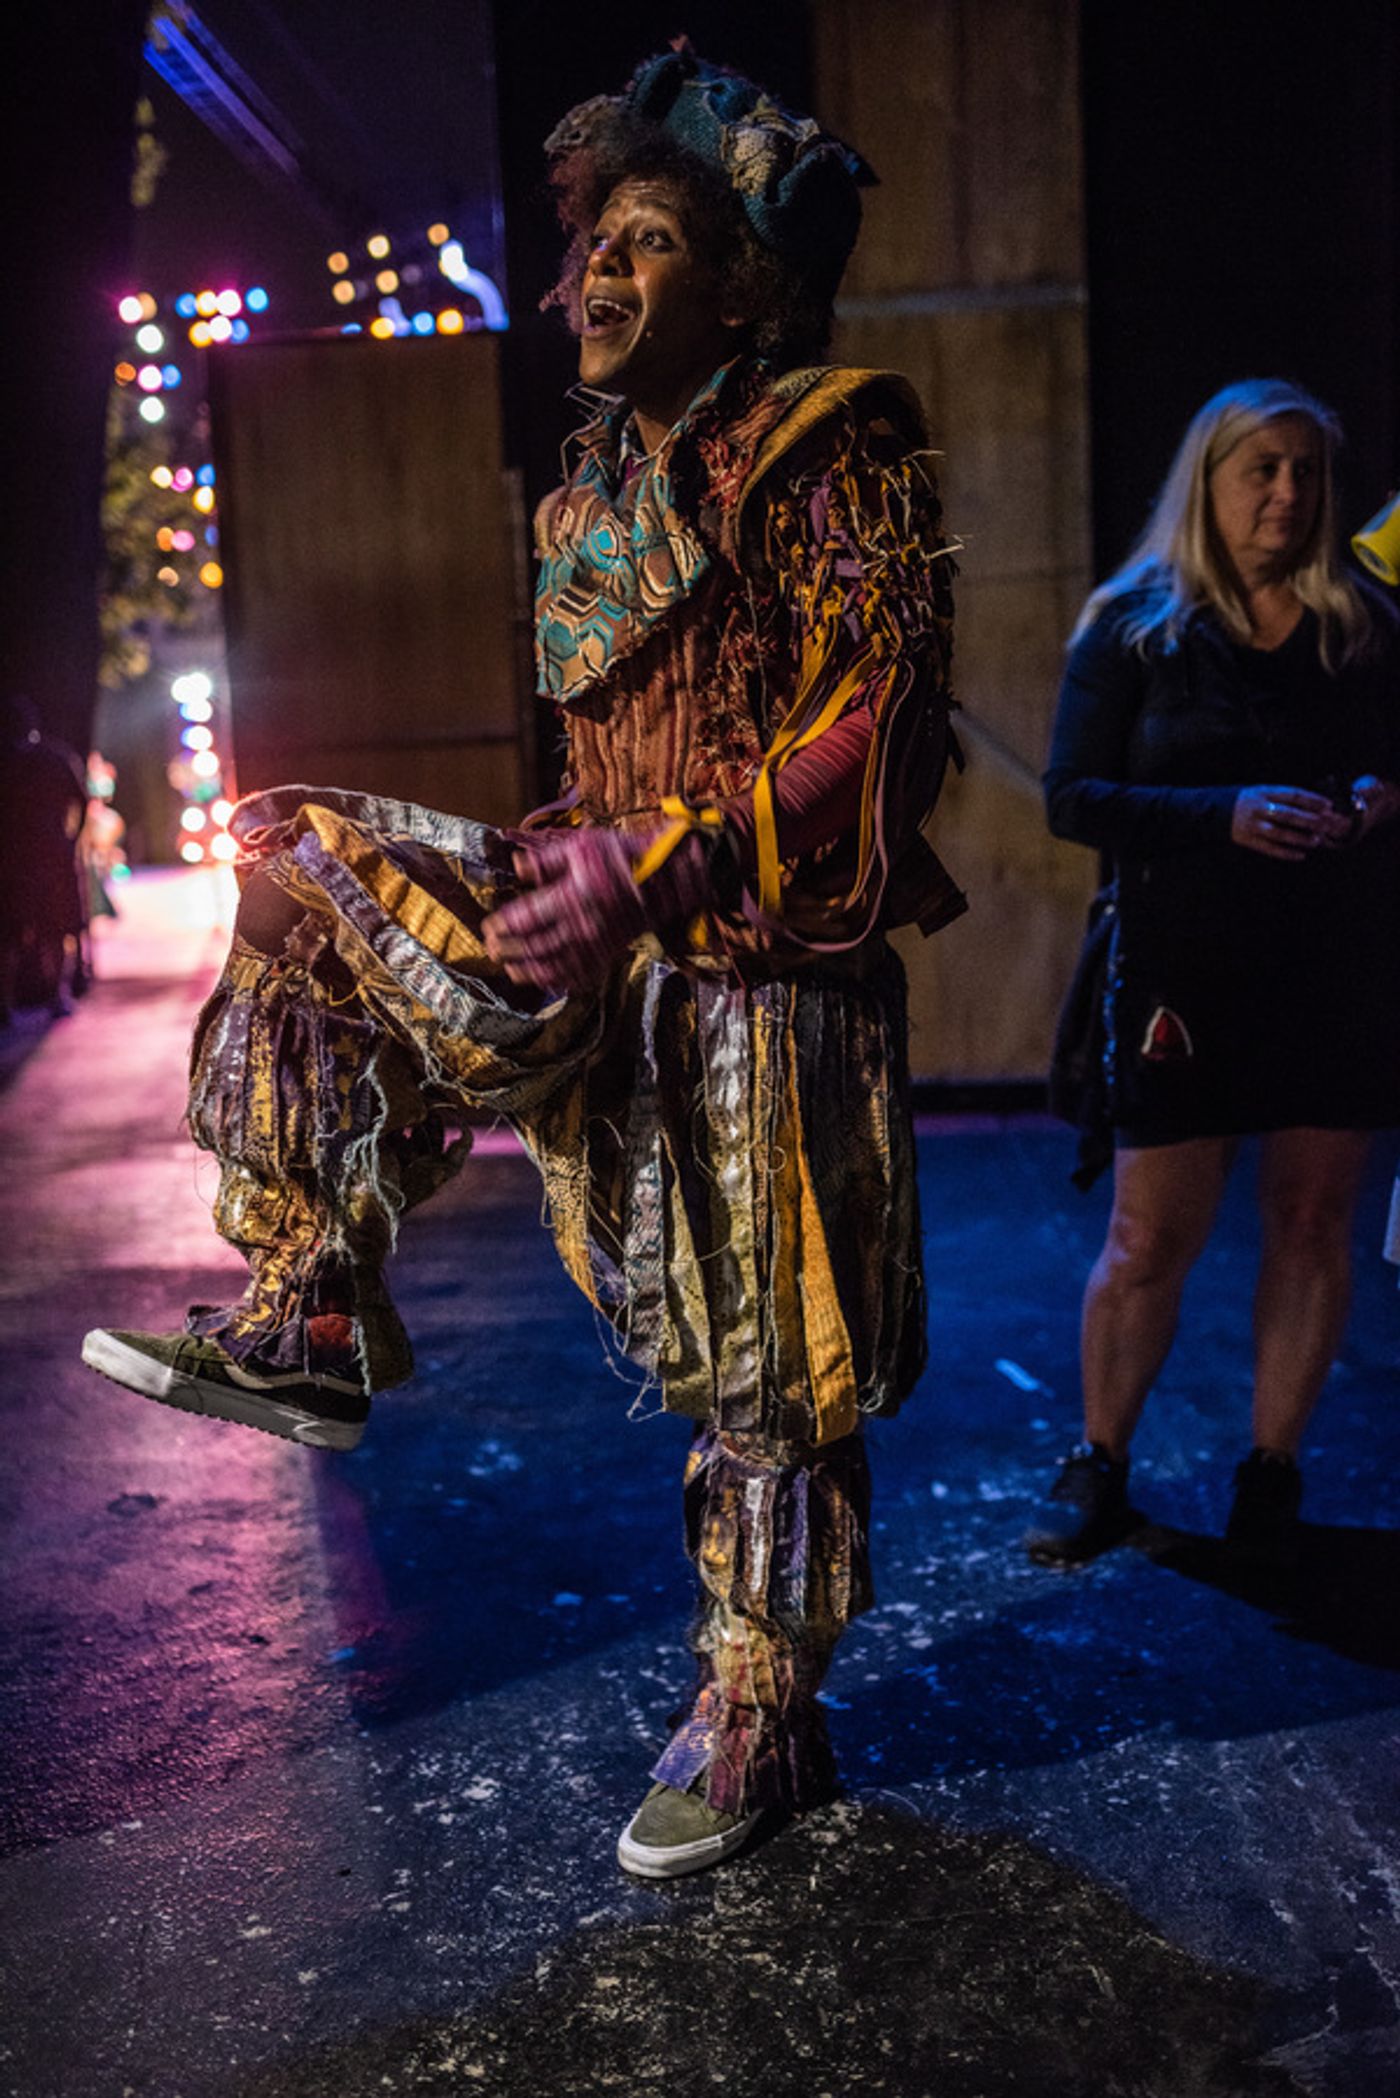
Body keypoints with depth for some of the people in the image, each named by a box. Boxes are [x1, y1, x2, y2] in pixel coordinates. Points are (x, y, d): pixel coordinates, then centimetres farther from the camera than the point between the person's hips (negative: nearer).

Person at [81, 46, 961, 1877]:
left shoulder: (833, 446, -8)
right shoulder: (596, 497, 14)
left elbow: (882, 729, -17)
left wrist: (660, 860, -22)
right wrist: (567, 880, 19)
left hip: (765, 979, -7)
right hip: (614, 957, 7)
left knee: (763, 1367, 1)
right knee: (309, 870, 1)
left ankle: (761, 1717, 22)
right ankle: (311, 1324, 2)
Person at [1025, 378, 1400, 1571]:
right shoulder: (1133, 625, -1)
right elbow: (1074, 797, -8)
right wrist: (1227, 814, -21)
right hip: (1188, 979, -2)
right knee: (1151, 1239, 2)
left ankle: (1273, 1474, 22)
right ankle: (1099, 1469, 20)